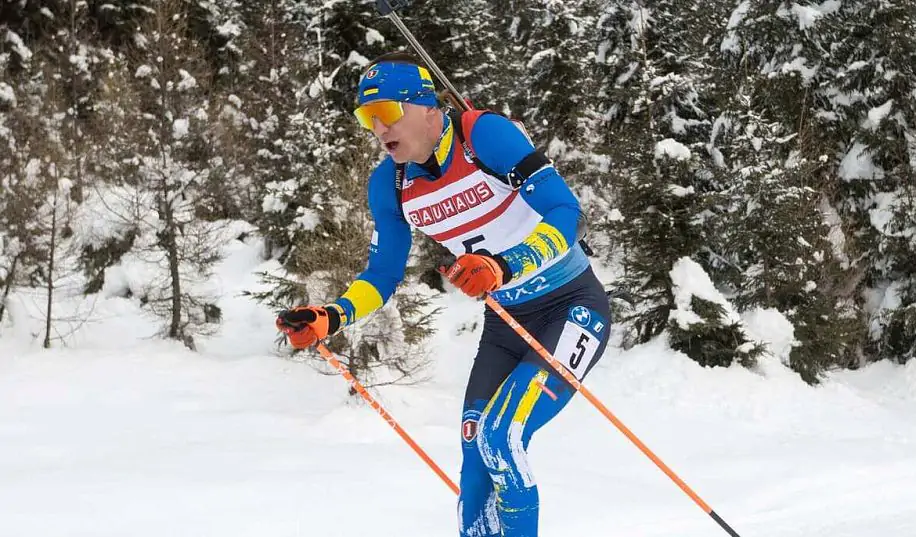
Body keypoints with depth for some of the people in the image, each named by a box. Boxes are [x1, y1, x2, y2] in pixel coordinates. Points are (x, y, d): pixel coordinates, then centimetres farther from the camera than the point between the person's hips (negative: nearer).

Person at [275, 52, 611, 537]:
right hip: (505, 323, 7)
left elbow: (565, 211, -26)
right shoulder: (389, 184, -4)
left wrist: (504, 267, -42)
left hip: (573, 306, -6)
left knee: (499, 440, -22)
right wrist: (329, 318, -10)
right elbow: (382, 277, 7)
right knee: (476, 465, 2)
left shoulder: (485, 134, -22)